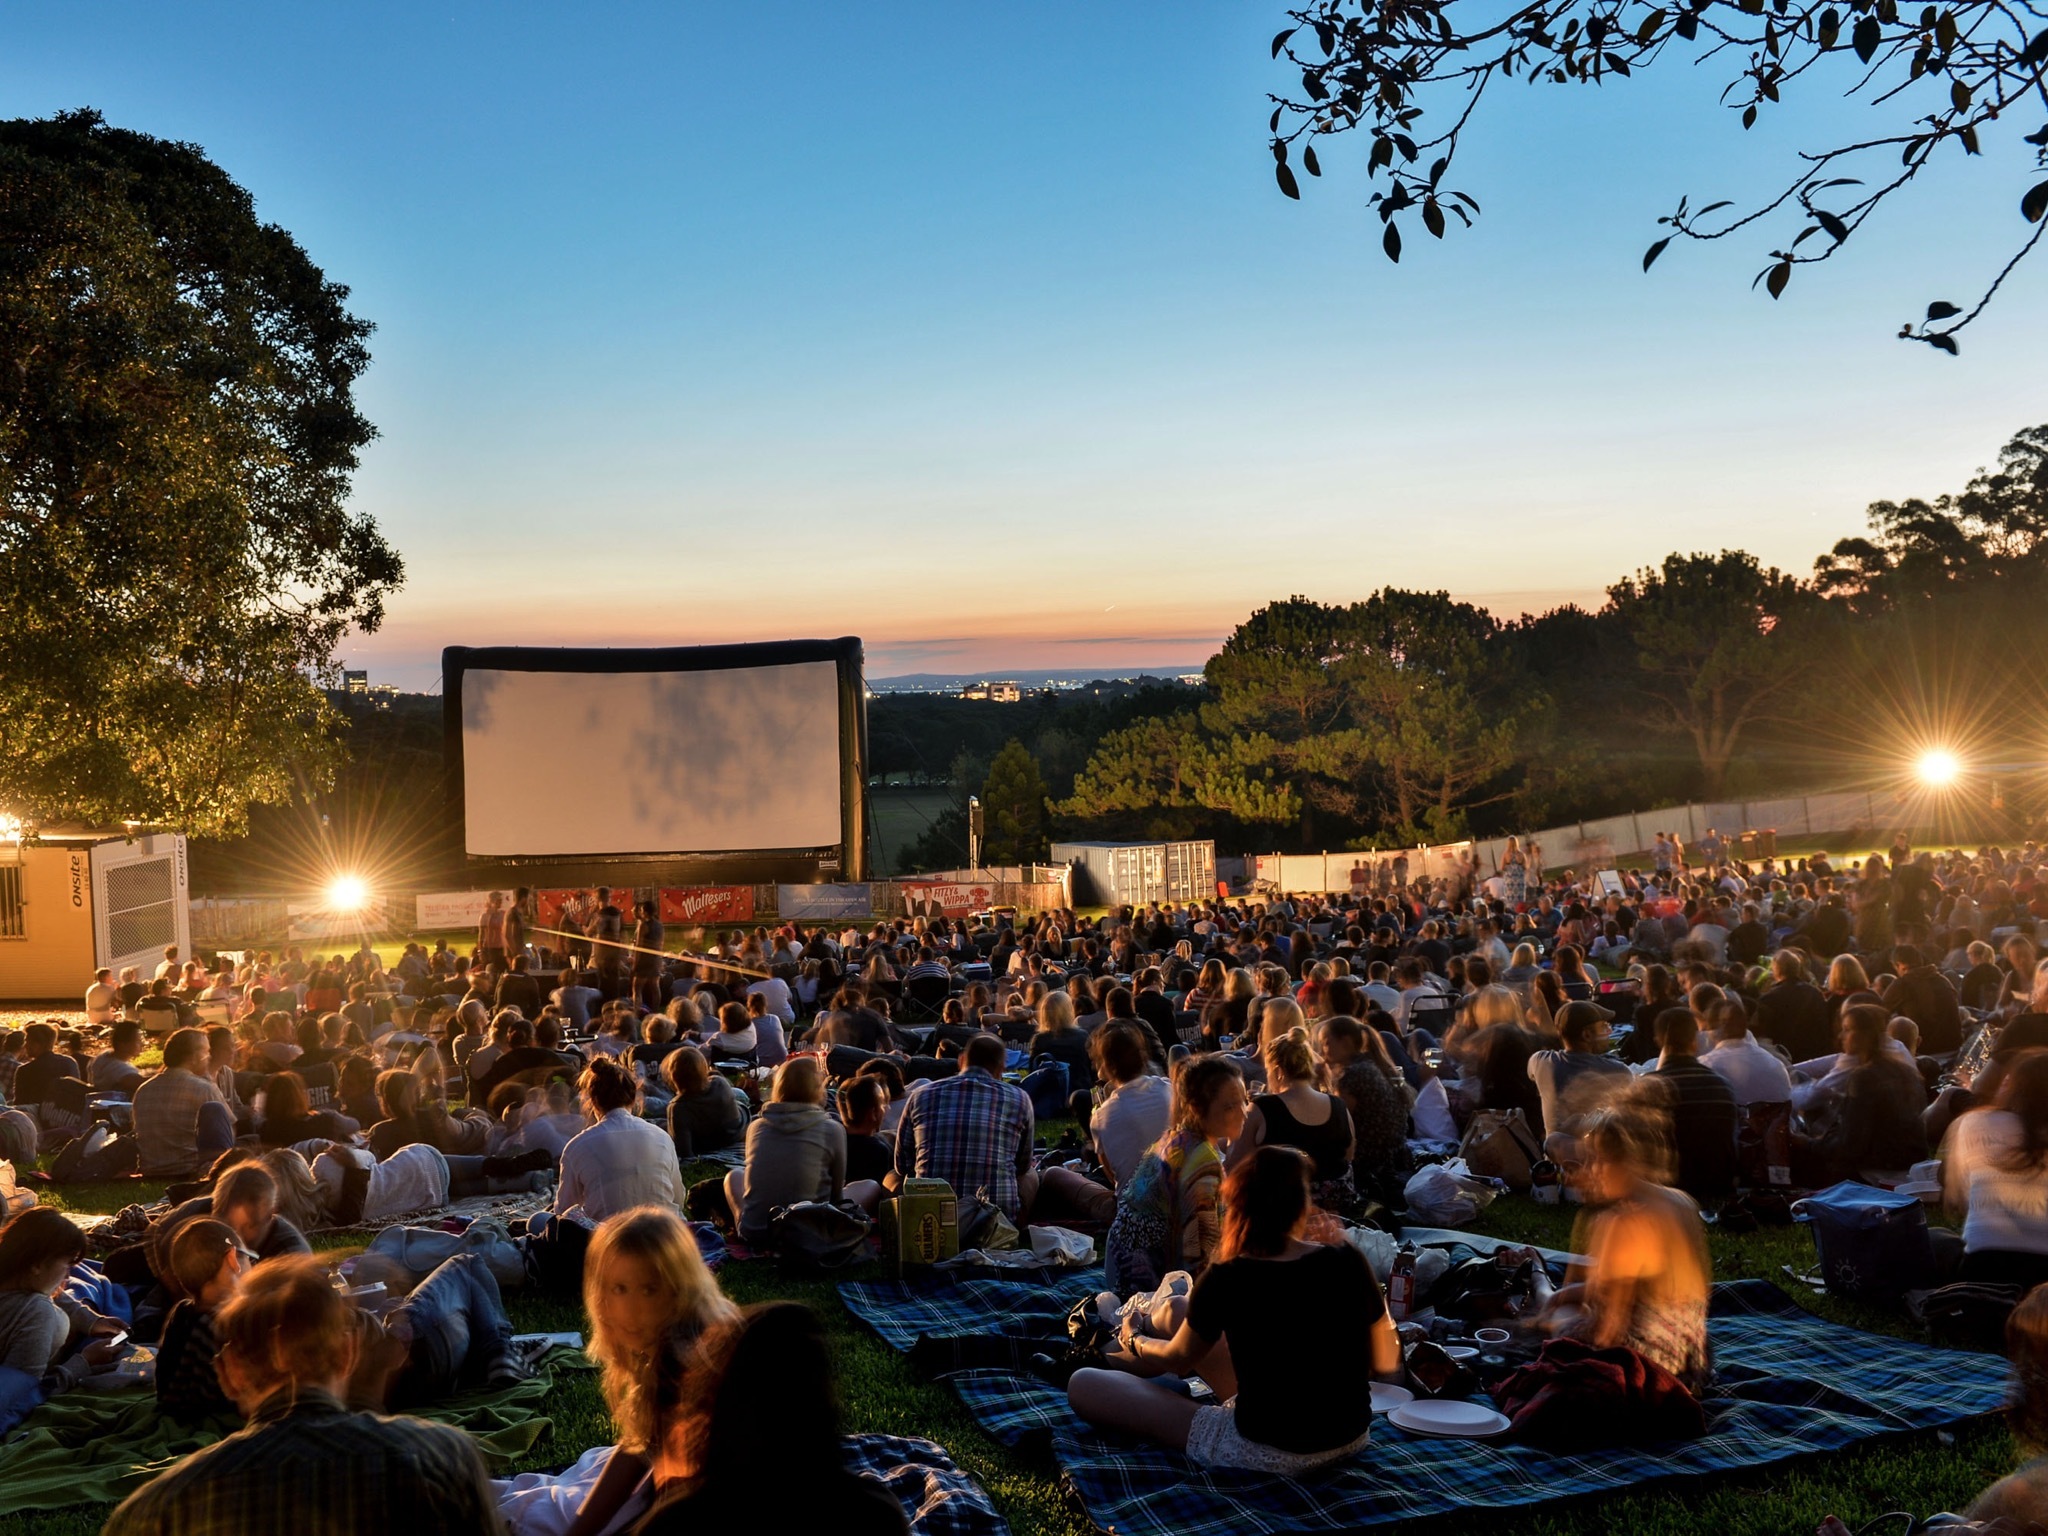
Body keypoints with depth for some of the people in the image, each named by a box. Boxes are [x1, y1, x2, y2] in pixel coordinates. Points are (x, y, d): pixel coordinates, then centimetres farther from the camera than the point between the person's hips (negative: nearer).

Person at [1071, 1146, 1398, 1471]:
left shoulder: (1224, 1281, -17)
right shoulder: (1349, 1263, -10)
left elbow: (1178, 1359, 3)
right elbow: (1386, 1366, 3)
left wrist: (1134, 1343, 26)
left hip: (1267, 1452, -5)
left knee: (1084, 1385, 5)